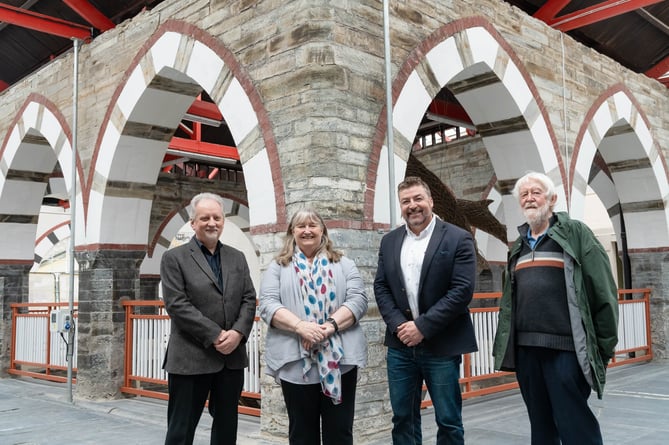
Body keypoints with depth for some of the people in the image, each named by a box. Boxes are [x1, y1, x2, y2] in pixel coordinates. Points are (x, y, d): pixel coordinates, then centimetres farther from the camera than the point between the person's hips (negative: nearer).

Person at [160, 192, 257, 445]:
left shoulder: (237, 258, 12)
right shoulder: (174, 258, -2)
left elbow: (249, 300, 7)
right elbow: (177, 304, -11)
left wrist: (238, 333, -12)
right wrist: (215, 336, -16)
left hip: (232, 357, 5)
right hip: (191, 358, -4)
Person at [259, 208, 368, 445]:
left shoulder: (343, 264, 11)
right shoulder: (278, 267, 9)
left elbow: (358, 299, 0)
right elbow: (268, 305, -2)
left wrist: (331, 325, -17)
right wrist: (300, 326, -19)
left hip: (340, 358, 1)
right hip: (296, 361, 0)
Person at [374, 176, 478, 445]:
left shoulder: (458, 239, -5)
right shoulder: (389, 241, 10)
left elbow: (462, 290, -13)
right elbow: (381, 287, 7)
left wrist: (423, 326, -16)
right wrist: (398, 324, -9)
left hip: (442, 345, -4)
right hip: (400, 345, 4)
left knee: (449, 421, 6)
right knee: (402, 418, 12)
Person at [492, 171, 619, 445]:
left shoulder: (575, 233, 0)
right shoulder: (519, 245, 16)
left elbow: (603, 292, -4)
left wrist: (604, 345, -5)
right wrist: (504, 344, 12)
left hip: (565, 347, -5)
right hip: (525, 348, 6)